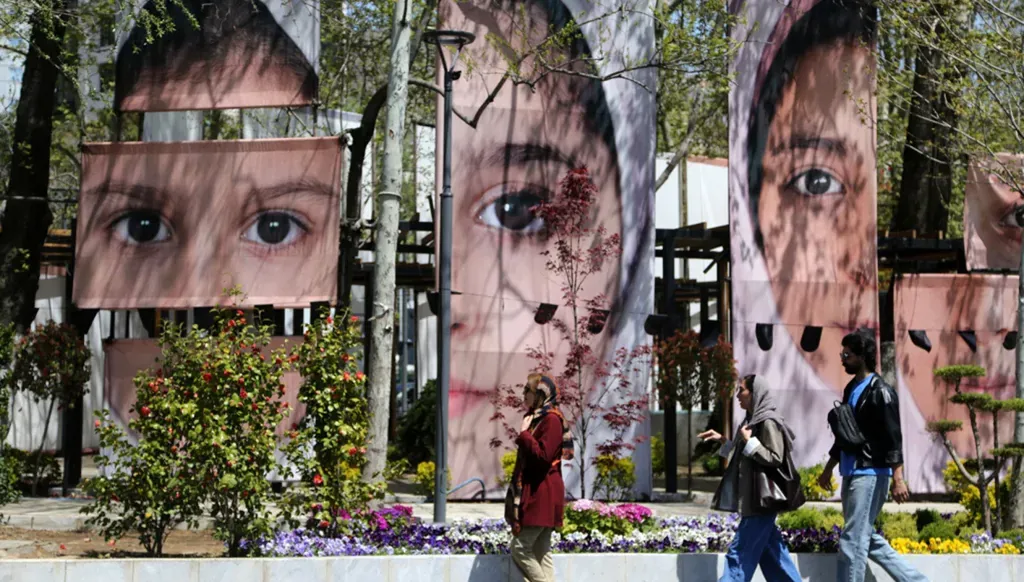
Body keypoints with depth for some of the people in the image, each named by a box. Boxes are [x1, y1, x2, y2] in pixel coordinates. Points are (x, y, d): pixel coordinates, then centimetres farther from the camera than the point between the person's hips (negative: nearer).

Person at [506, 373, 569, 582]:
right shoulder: (537, 418, 17)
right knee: (540, 552, 6)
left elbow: (543, 455, -22)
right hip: (534, 493, 10)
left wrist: (524, 434, -15)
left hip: (542, 494, -10)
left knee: (520, 549, -10)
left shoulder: (551, 420, -13)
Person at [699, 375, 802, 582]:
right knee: (771, 554, 12)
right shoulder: (753, 420, 15)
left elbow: (775, 459, -17)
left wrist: (750, 442, -19)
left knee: (740, 553, -8)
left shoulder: (768, 422, -14)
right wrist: (722, 440, 16)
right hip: (754, 499, 10)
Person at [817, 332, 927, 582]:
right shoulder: (852, 389, 15)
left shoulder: (880, 391, -11)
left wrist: (898, 479, -21)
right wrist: (829, 468, 27)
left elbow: (893, 438, -16)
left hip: (869, 474, -9)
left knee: (853, 541, -8)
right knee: (868, 538, 12)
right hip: (852, 472, 9)